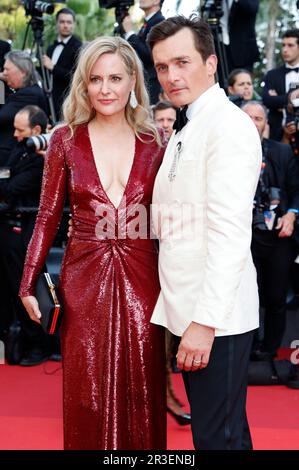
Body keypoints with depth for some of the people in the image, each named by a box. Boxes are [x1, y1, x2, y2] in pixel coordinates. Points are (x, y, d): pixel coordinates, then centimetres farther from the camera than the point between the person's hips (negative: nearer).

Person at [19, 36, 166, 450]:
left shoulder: (154, 142, 2)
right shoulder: (66, 140, 0)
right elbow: (48, 217, 2)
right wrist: (28, 284, -2)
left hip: (141, 276, 1)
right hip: (85, 277, 0)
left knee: (141, 386, 8)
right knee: (88, 388, 8)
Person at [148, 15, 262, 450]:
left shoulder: (228, 125, -13)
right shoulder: (186, 129, 17)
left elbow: (230, 233, -21)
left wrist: (206, 321, -24)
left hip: (216, 317, -9)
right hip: (188, 309, 9)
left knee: (217, 435, -1)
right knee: (215, 428, 19)